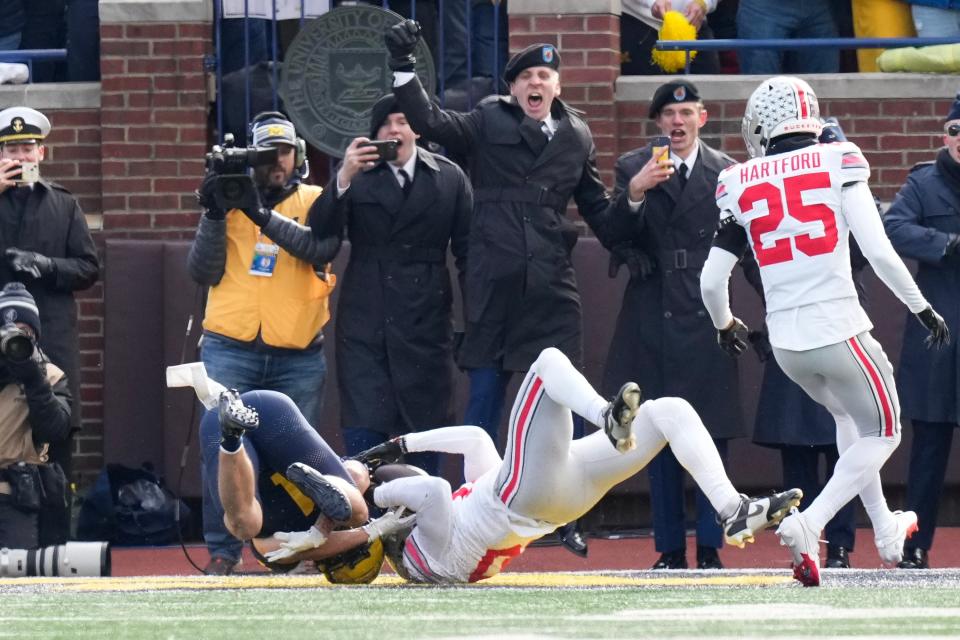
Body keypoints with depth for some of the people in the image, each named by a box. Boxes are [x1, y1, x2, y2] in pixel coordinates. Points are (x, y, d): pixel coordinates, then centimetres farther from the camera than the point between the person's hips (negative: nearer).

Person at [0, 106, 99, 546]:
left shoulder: (63, 205, 14)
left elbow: (89, 268, 10)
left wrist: (48, 266, -9)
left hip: (53, 336, 2)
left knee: (57, 440, 0)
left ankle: (56, 540, 5)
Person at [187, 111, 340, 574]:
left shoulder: (314, 202, 7)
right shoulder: (230, 199, 9)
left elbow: (323, 247, -14)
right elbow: (204, 272, 2)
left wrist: (264, 215, -21)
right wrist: (214, 215, -11)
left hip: (298, 355, 0)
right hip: (231, 349, 0)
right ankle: (222, 550, -3)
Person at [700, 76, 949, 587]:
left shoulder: (742, 186, 2)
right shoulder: (838, 164, -5)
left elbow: (711, 281, 2)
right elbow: (878, 252, -12)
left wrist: (725, 326, 24)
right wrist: (922, 308, 1)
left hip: (785, 342, 4)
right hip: (839, 332, -4)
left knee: (849, 416, 29)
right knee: (881, 434, 12)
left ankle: (886, 531, 37)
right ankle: (808, 525, -10)